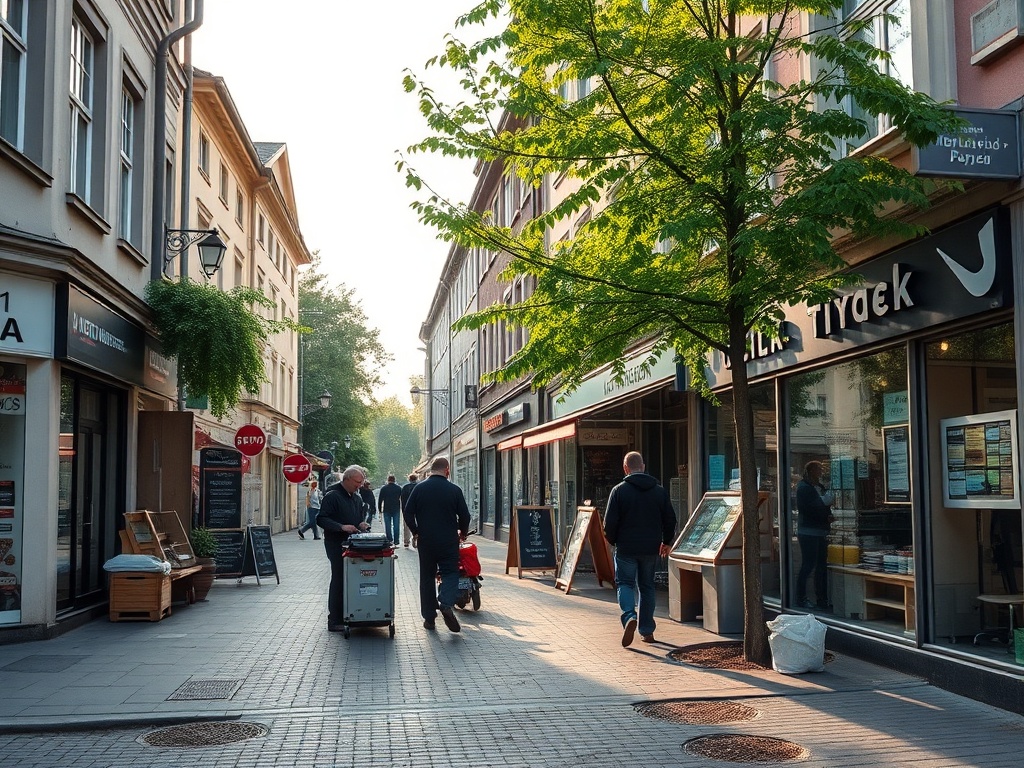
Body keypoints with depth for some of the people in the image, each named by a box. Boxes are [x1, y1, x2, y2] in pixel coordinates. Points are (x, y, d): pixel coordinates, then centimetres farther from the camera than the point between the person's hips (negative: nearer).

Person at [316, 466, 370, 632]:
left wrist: (362, 525, 4)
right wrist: (342, 527, -25)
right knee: (339, 580, -6)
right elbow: (321, 519, -15)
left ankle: (348, 616, 14)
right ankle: (334, 621, 0)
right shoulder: (332, 496, -9)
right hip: (336, 544, -7)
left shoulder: (357, 498, 16)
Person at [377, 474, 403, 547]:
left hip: (386, 510, -1)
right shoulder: (399, 488, 4)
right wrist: (402, 509, 14)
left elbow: (380, 500, 0)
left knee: (388, 526, 3)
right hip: (396, 510, 1)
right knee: (396, 525, 4)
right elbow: (402, 499, 8)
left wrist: (380, 510, 6)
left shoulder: (383, 488, -1)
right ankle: (396, 541, 3)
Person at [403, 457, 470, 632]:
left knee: (427, 576, 11)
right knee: (450, 572, 6)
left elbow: (408, 513, -1)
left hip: (425, 540, 2)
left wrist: (415, 532, 13)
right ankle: (447, 603, -20)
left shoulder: (419, 488, -1)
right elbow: (464, 516, -2)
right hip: (449, 541, -2)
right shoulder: (454, 490, -5)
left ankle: (429, 617, 12)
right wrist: (463, 532, 17)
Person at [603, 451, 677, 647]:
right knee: (647, 586, 14)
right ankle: (647, 630, 16)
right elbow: (670, 519, 8)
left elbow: (610, 522, -9)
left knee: (625, 583, 5)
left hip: (626, 548, -3)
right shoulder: (659, 491, 4)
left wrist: (612, 541, 10)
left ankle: (629, 617, -21)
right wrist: (666, 541, 23)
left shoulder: (619, 490, -8)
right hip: (651, 548, 4)